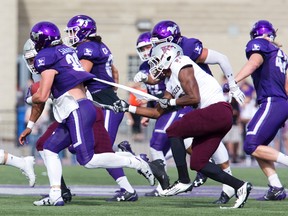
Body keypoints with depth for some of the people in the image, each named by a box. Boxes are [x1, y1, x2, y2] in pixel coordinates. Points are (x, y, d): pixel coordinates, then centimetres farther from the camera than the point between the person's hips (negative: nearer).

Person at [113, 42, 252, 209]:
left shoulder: (181, 66, -5)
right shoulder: (171, 84, 22)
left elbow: (194, 97, -15)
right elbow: (157, 113, 28)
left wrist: (170, 102, -2)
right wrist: (129, 108, 26)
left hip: (218, 109, -9)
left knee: (174, 131, -9)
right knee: (197, 163, 5)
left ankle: (184, 181, -7)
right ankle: (240, 186, 6)